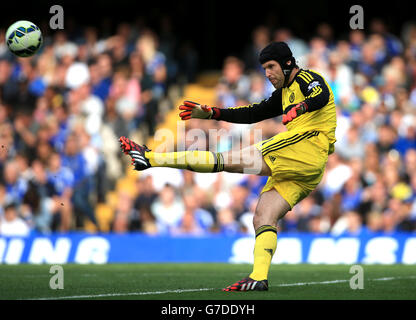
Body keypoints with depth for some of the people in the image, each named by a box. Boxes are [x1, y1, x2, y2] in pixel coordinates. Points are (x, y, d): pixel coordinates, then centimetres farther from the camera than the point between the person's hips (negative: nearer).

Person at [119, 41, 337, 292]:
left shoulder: (307, 78, 4)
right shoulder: (285, 92, 32)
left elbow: (322, 96, -18)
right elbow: (253, 114, 32)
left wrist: (300, 107, -38)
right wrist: (210, 113, 25)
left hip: (306, 146, -10)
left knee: (230, 160, -13)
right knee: (263, 218, -3)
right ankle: (259, 278, -19)